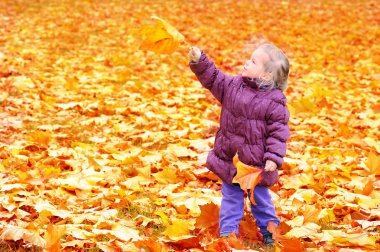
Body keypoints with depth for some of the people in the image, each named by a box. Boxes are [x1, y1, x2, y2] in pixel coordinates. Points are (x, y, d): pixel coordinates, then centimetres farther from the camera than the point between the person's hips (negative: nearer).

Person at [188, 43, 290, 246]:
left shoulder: (274, 101, -17)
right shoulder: (234, 85, -3)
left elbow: (278, 132, -16)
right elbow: (212, 78, 5)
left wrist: (274, 158, -21)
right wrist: (199, 61, -9)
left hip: (256, 162, -4)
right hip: (230, 158, 4)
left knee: (260, 197, 14)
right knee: (230, 196, 14)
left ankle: (269, 229, 33)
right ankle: (228, 231, 24)